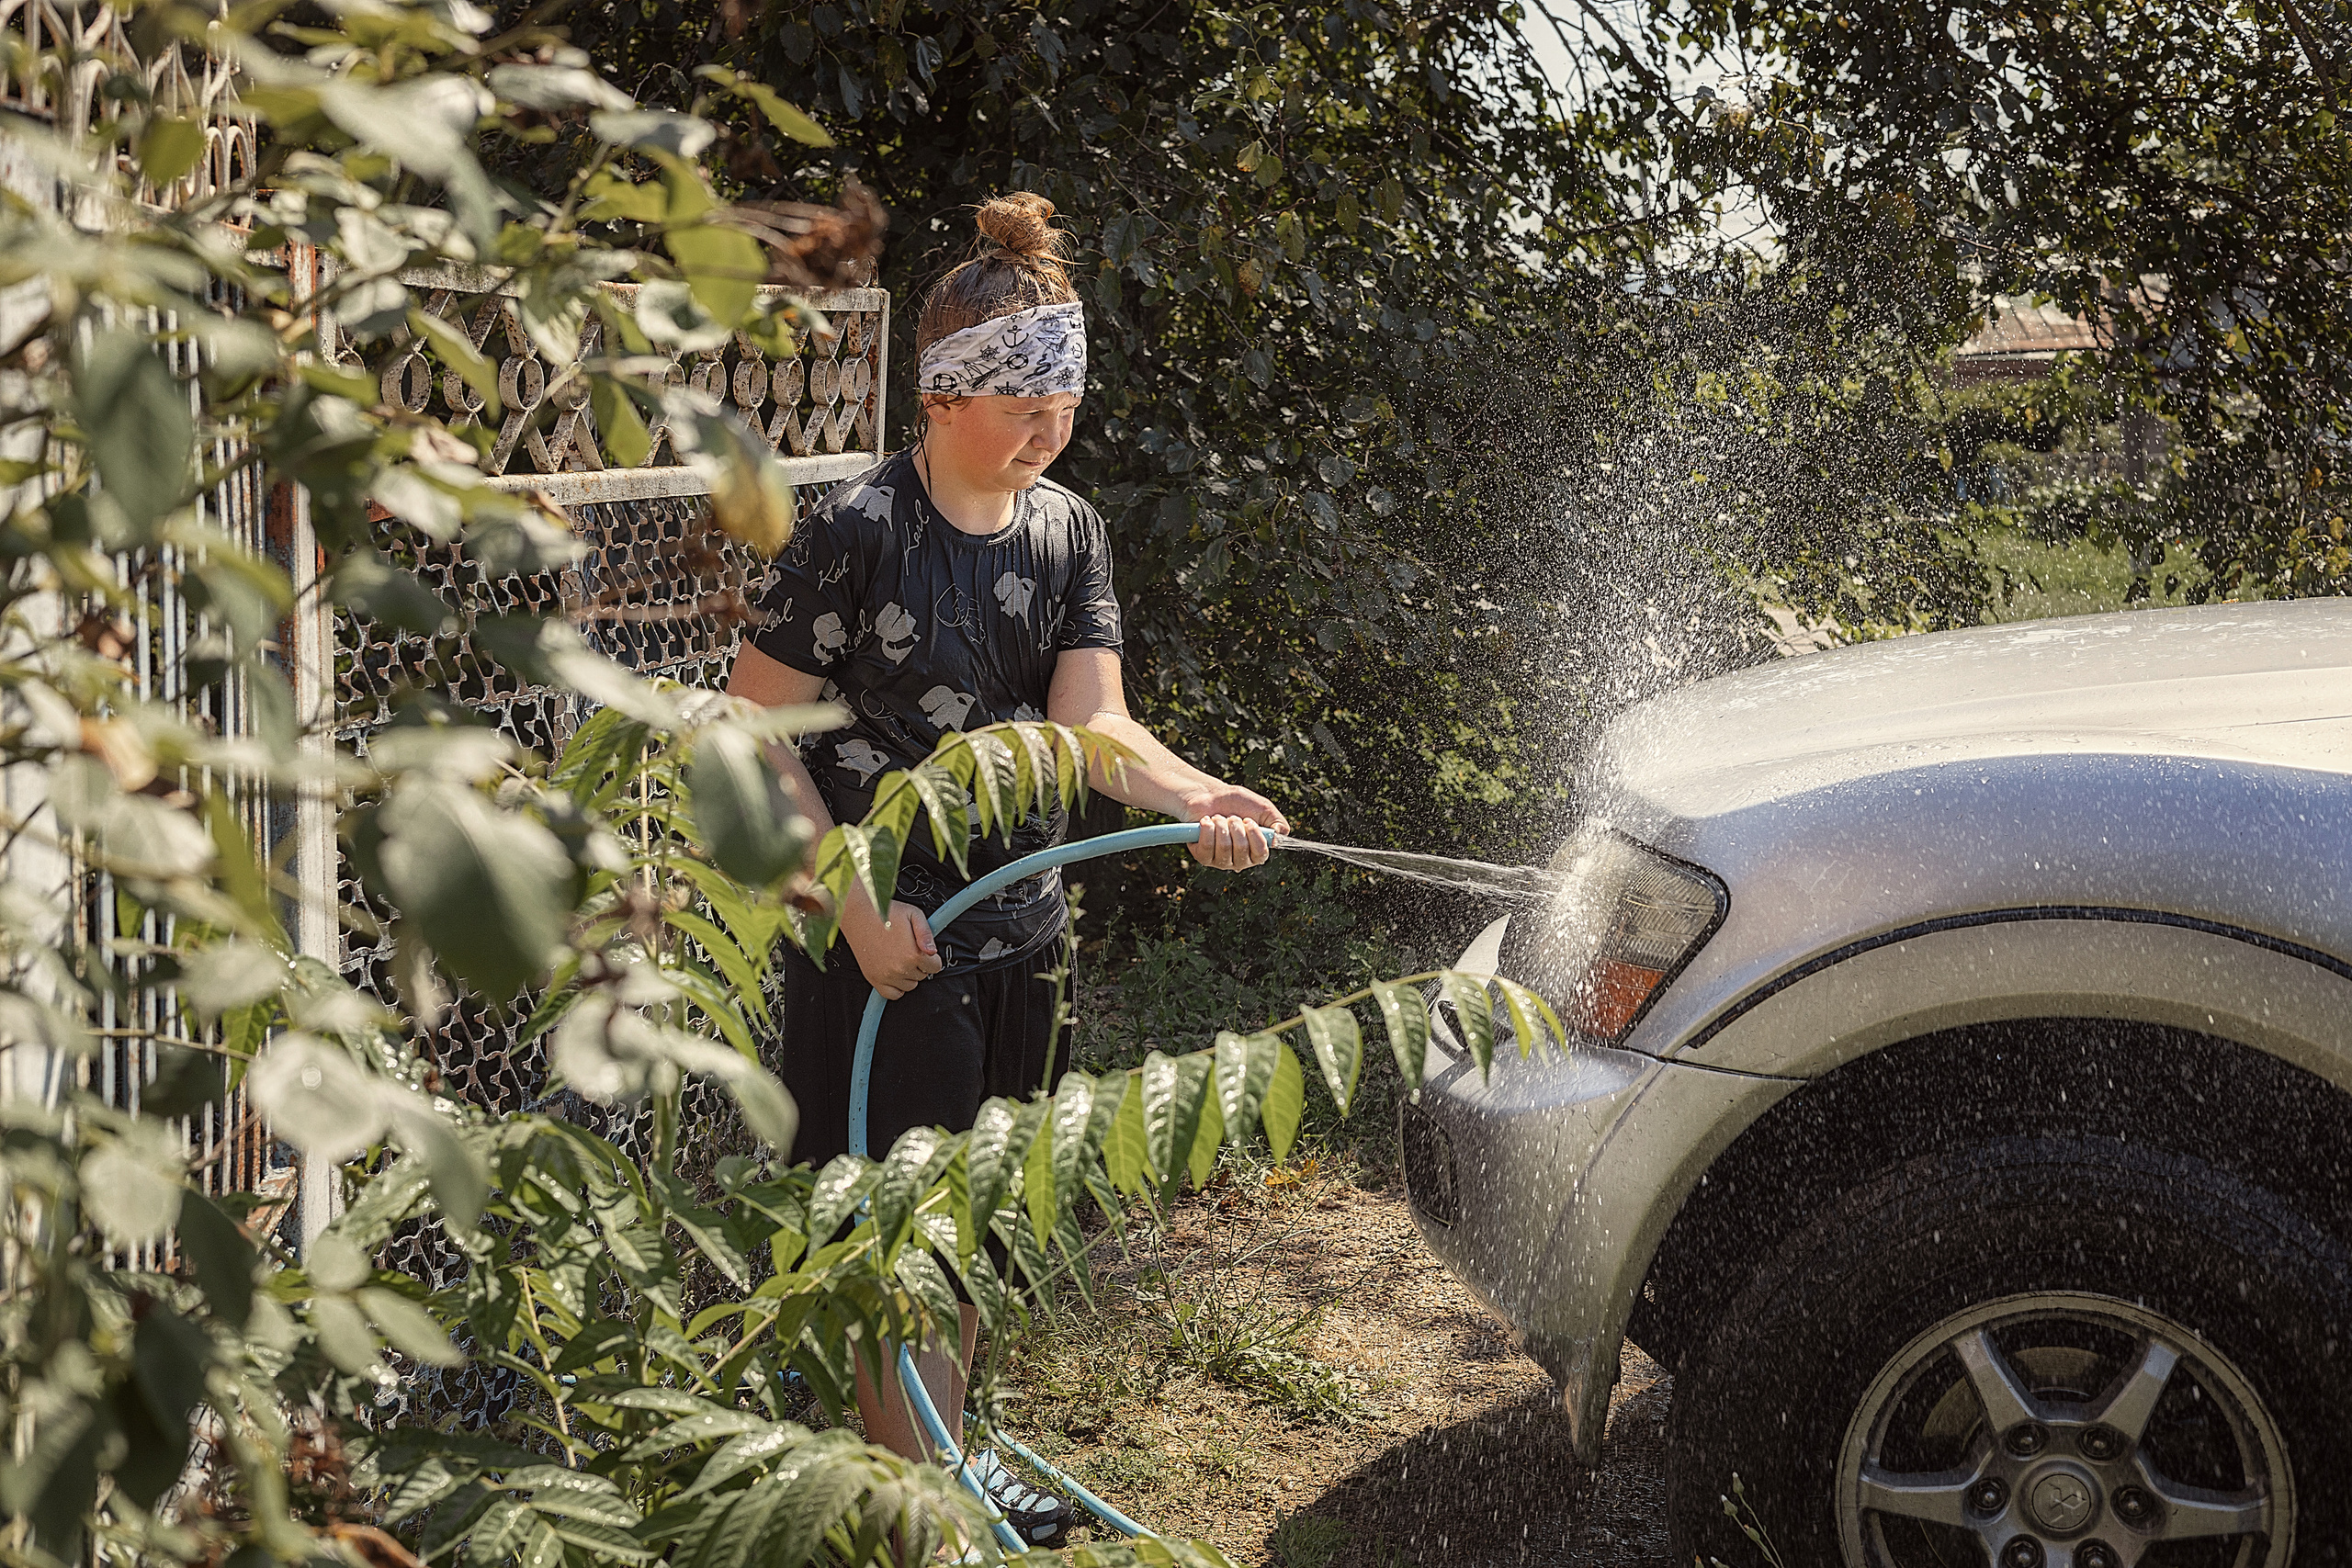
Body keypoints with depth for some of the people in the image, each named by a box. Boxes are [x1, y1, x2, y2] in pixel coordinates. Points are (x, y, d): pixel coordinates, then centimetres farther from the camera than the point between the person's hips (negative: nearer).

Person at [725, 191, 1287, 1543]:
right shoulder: (861, 533, -16)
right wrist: (858, 908, -19)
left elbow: (1091, 720, -10)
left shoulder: (1067, 531, 3)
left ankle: (948, 1447, 37)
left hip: (1020, 934, 7)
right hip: (891, 943, -7)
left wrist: (1195, 796, -30)